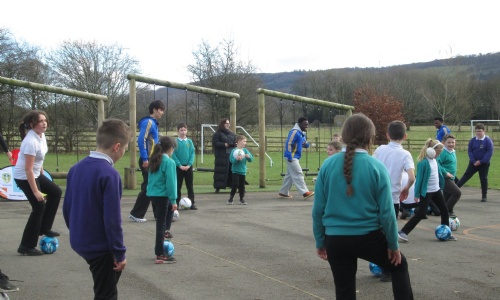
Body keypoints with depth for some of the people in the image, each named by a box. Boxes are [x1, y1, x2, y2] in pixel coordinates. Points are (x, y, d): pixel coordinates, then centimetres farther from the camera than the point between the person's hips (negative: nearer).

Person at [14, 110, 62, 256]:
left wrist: (42, 175, 20)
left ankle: (44, 228, 21)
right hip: (23, 177, -9)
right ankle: (26, 247, 2)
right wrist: (35, 191, -27)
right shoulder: (31, 142, -29)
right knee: (39, 207, -7)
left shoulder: (41, 136, -2)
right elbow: (28, 169, -28)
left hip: (36, 174, 9)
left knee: (56, 192, 13)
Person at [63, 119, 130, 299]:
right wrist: (120, 252, -13)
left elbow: (66, 208, 11)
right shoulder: (109, 174, -22)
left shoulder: (76, 168, 2)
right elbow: (112, 219, -22)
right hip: (100, 246, -8)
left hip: (79, 242, 8)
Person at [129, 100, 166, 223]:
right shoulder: (148, 122, -13)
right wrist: (145, 159, -22)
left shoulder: (153, 123, 16)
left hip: (152, 160, 9)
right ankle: (136, 214, 0)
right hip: (147, 161, -9)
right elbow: (141, 140, -21)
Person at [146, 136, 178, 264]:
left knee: (170, 208, 32)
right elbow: (170, 182, -17)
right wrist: (173, 200, -13)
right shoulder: (169, 162, -13)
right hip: (161, 195, -8)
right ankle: (160, 256, 5)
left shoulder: (154, 160, 10)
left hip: (152, 193, 8)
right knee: (161, 224, -1)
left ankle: (164, 233, 32)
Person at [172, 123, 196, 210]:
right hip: (178, 167, -2)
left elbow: (192, 153, 0)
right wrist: (180, 165, -15)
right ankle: (176, 203, 12)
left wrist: (189, 164, -11)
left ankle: (191, 203, 10)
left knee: (190, 186, 6)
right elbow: (173, 155, -8)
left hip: (188, 167, 2)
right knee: (177, 186, 5)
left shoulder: (189, 141, 2)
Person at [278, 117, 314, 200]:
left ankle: (283, 192, 20)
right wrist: (289, 156, -24)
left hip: (295, 157, 10)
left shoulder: (302, 133, 16)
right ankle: (305, 192, -14)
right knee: (298, 174, -12)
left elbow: (306, 143, 22)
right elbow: (288, 143, -21)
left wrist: (306, 144, -4)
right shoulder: (295, 132, -15)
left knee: (290, 175, 13)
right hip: (292, 157, -10)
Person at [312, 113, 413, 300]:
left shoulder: (328, 164, -4)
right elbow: (386, 211, -8)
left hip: (335, 239, 2)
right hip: (368, 237, -2)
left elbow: (318, 209, 0)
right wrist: (393, 244, 5)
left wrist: (320, 241, 12)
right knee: (399, 265, 26)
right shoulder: (376, 167, -10)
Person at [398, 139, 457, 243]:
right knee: (420, 214, -10)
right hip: (426, 192, -8)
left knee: (444, 210, 15)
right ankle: (403, 232, -6)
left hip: (436, 190, 8)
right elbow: (419, 178, -19)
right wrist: (417, 194, -18)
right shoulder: (423, 162, -21)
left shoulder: (435, 160, 3)